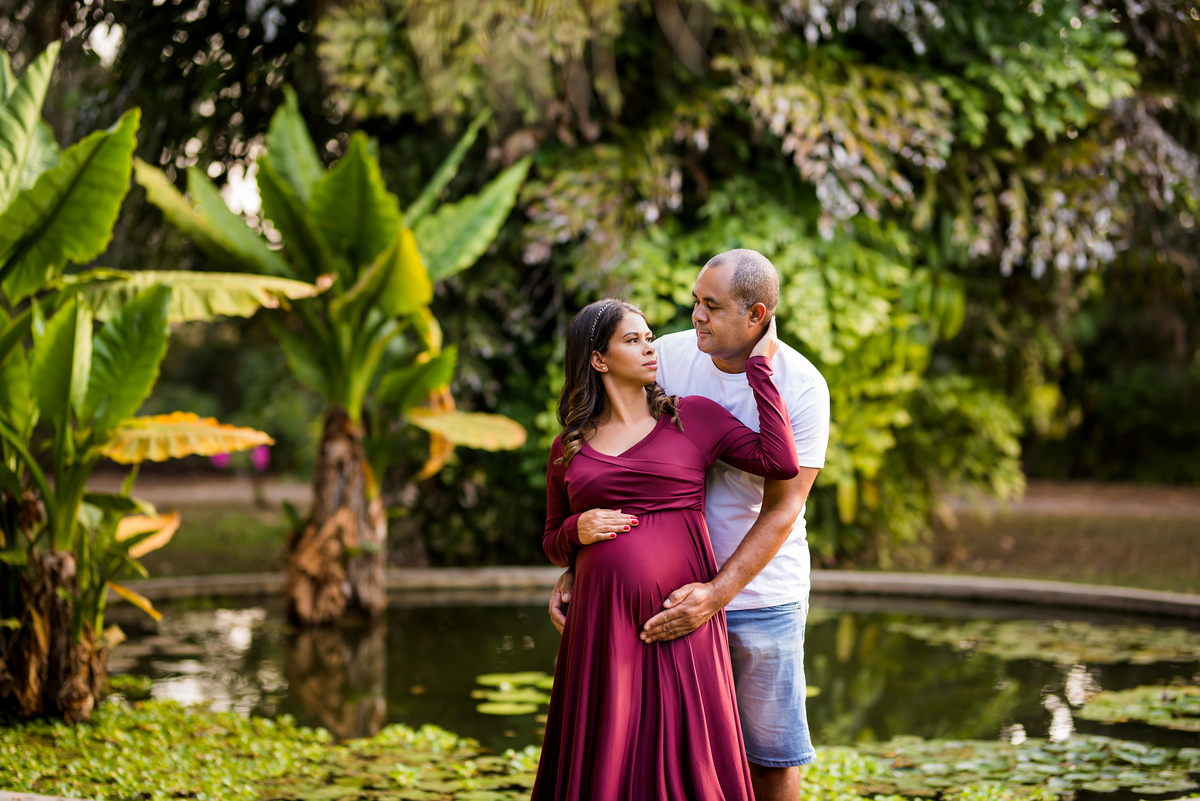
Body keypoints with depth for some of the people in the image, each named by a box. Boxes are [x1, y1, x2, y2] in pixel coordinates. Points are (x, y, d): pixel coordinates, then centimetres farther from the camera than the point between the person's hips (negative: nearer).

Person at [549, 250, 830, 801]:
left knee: (770, 752, 7)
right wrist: (576, 569, -6)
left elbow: (782, 510, -16)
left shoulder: (802, 388, -13)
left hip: (763, 594, -2)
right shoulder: (668, 357, -6)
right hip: (673, 588, 2)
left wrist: (716, 595, -27)